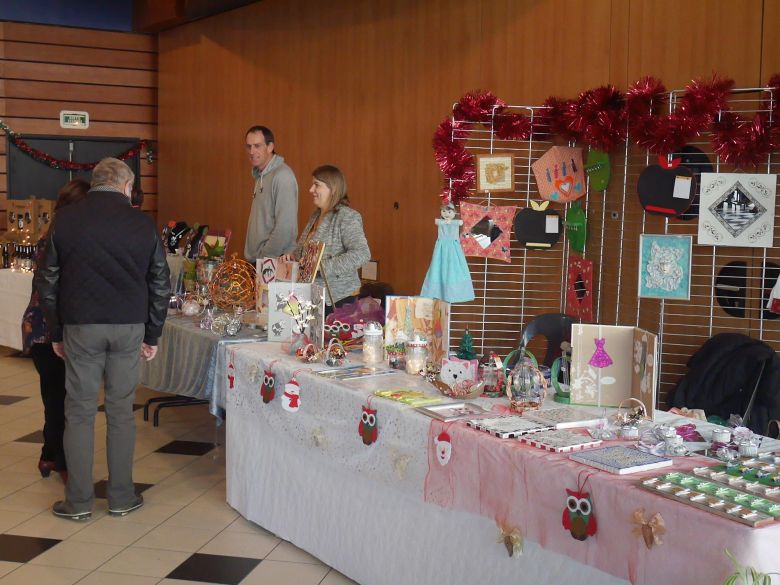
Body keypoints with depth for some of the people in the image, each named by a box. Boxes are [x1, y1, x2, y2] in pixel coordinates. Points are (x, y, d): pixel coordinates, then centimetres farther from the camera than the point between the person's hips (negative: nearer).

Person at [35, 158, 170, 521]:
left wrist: (56, 333, 12)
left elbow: (47, 282, 4)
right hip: (129, 327, 1)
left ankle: (78, 502, 12)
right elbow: (160, 283, 4)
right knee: (121, 411, 9)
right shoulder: (142, 223, 2)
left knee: (80, 412, 7)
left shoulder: (65, 220, 1)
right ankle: (121, 498, 16)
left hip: (80, 327, -1)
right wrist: (152, 335, 13)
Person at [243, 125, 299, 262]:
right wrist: (253, 256, 11)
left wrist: (264, 257, -16)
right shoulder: (260, 175, 15)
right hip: (256, 261, 8)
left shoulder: (282, 176, -14)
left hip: (276, 261, -8)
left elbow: (286, 227, -20)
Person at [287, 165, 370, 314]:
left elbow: (362, 254, -23)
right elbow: (303, 250, 28)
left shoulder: (347, 217, -12)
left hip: (337, 298, -8)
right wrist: (293, 256, 5)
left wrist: (323, 267, -26)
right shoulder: (316, 216, 15)